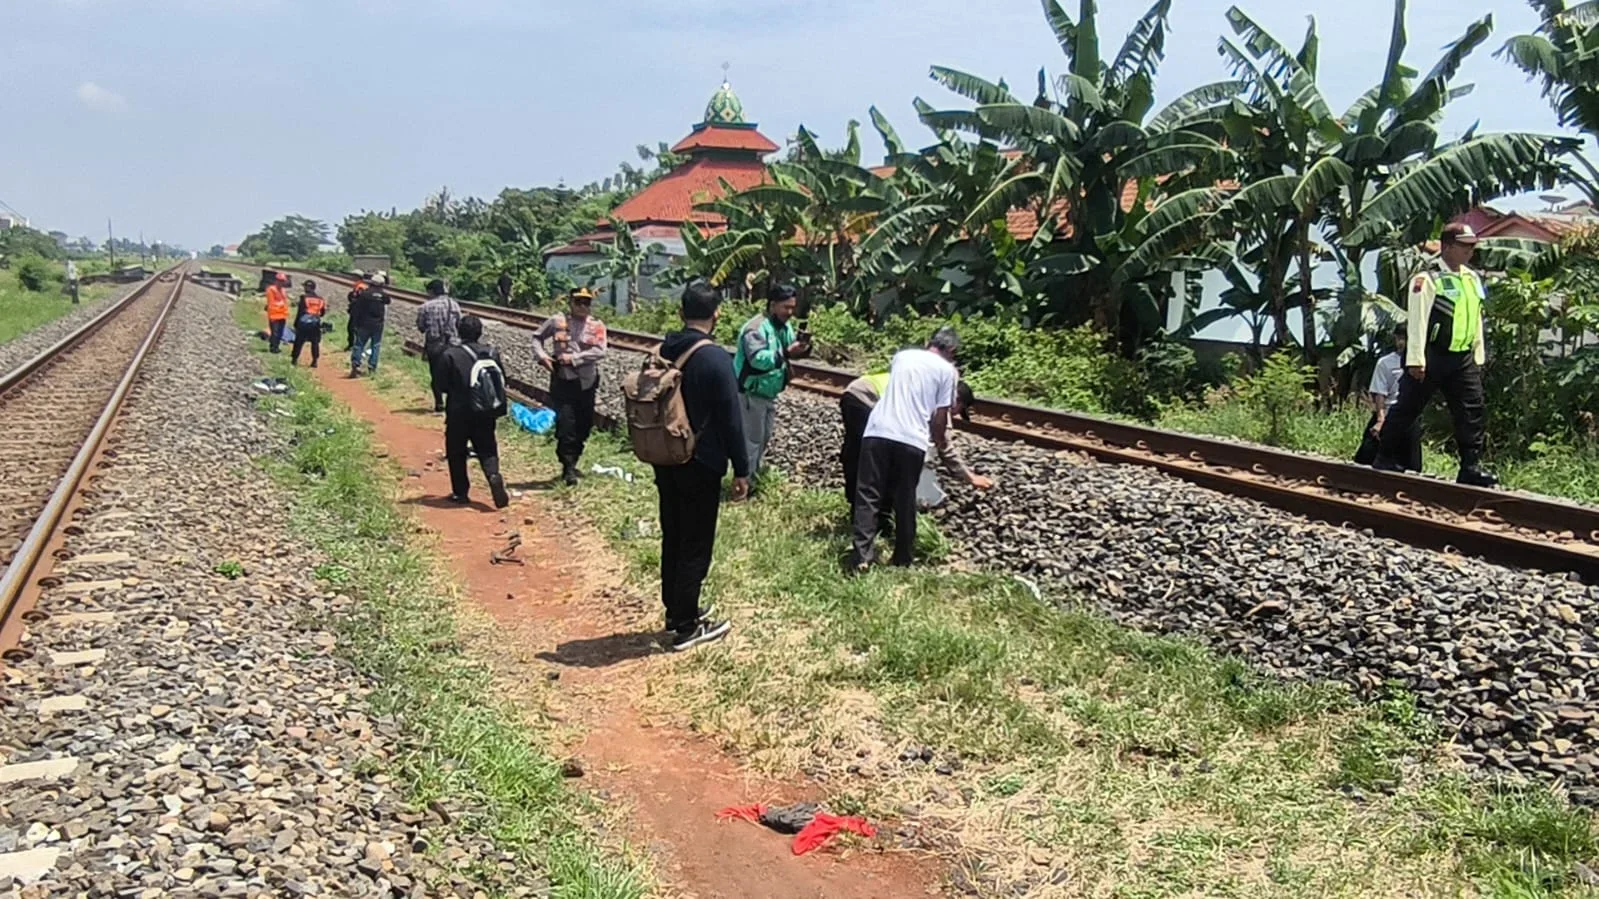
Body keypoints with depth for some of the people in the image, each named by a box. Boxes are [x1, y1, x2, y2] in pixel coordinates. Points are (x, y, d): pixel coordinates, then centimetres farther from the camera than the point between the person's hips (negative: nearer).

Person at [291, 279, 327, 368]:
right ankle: (315, 361, 5)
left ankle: (294, 359, 8)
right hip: (315, 324, 3)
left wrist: (296, 324, -1)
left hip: (304, 323, -3)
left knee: (299, 342, 6)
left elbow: (299, 311, -7)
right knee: (315, 343, 8)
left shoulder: (304, 297, -8)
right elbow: (323, 313, 10)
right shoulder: (320, 299, 6)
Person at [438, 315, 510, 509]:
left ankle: (460, 492, 16)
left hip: (459, 413, -3)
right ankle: (494, 475, -20)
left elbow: (443, 384, -7)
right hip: (485, 413, 3)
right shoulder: (492, 353, 1)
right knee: (487, 449, 8)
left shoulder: (450, 355, -11)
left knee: (456, 453, 11)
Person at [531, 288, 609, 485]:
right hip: (562, 381, -2)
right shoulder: (557, 321, 1)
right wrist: (541, 356, -3)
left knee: (584, 426, 10)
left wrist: (574, 358, -18)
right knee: (566, 426, -10)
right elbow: (537, 337, 14)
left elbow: (600, 351, -12)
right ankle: (568, 468, -2)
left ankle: (571, 462, 29)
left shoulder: (596, 326, 0)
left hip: (586, 382, 2)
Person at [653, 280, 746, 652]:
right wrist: (741, 470, -10)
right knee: (695, 545, 2)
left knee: (672, 538, 17)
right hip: (700, 466, -7)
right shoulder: (716, 358, -18)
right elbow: (731, 419, -17)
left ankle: (674, 611, 29)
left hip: (665, 462, 7)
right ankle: (687, 627, 8)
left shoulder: (662, 352, 5)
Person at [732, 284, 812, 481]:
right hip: (751, 393, -10)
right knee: (752, 439, -4)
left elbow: (794, 351, 7)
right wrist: (787, 352, -43)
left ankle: (755, 476, 37)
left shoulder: (785, 326, 5)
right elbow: (758, 359, -37)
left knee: (764, 437, 21)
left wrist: (803, 346, -16)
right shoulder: (756, 328, -25)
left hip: (769, 393, 10)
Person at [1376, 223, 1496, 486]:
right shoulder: (1428, 278, -11)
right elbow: (1417, 320, -14)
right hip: (1432, 355, -7)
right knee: (1407, 408, 2)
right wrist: (1416, 360, -18)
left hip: (1463, 358, 7)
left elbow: (1477, 320, 19)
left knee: (1471, 411, 1)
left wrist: (1478, 356, 16)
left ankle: (1471, 467, 5)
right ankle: (1386, 458, 15)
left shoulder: (1473, 278, 13)